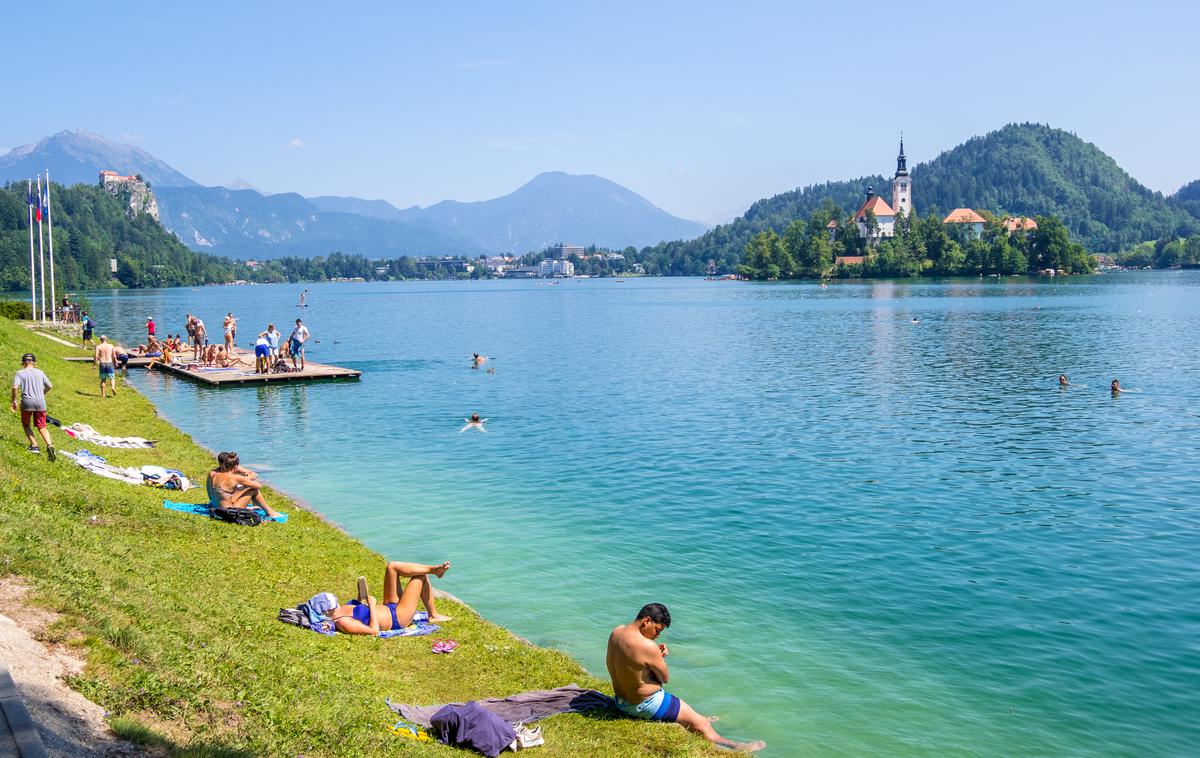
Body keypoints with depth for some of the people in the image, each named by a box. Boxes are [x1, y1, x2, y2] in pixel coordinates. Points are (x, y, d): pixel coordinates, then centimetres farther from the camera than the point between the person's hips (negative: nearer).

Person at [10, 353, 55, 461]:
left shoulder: (20, 373, 3)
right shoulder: (40, 373, 12)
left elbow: (15, 387, -11)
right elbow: (50, 386, 14)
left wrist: (14, 401, -1)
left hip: (27, 402, -2)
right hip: (40, 402, 2)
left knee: (26, 424, 20)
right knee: (42, 427, 4)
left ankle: (34, 446, 11)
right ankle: (49, 445, -20)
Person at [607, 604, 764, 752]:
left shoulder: (616, 632, -5)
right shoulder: (647, 646, -31)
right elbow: (665, 678, -18)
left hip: (621, 701, 9)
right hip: (645, 705, -9)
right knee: (700, 724, 8)